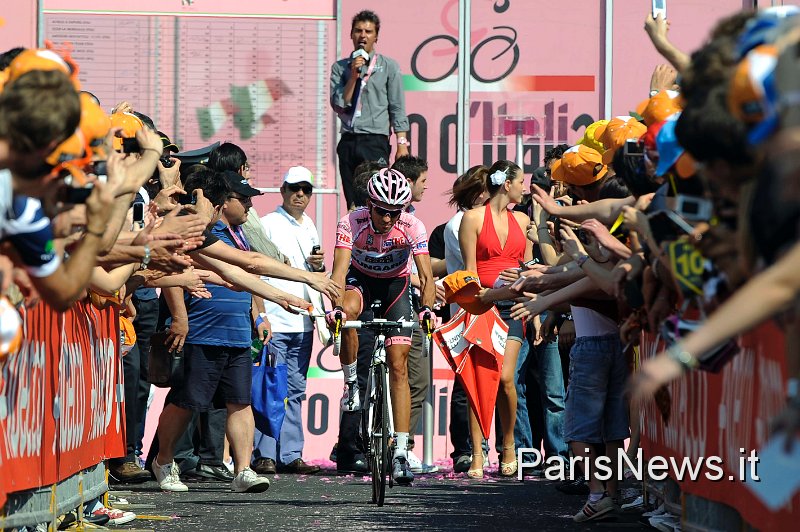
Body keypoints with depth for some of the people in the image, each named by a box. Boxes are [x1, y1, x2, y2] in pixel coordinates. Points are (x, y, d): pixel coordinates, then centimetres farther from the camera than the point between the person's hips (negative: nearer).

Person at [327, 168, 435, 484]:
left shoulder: (412, 227, -25)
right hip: (361, 280, 0)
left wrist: (427, 308, -50)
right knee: (347, 311, -38)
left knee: (398, 367, -8)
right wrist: (336, 305, -53)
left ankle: (400, 453, -7)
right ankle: (351, 381, -14)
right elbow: (340, 269, -35)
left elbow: (426, 276, -31)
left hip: (395, 284, 0)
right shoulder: (351, 224, -26)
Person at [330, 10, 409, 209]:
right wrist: (354, 76, -6)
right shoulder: (340, 67, 12)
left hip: (375, 142, -3)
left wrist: (402, 144, -6)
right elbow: (338, 104, 3)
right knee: (353, 204, 3)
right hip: (348, 142, 3)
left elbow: (397, 108, 2)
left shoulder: (388, 67, 5)